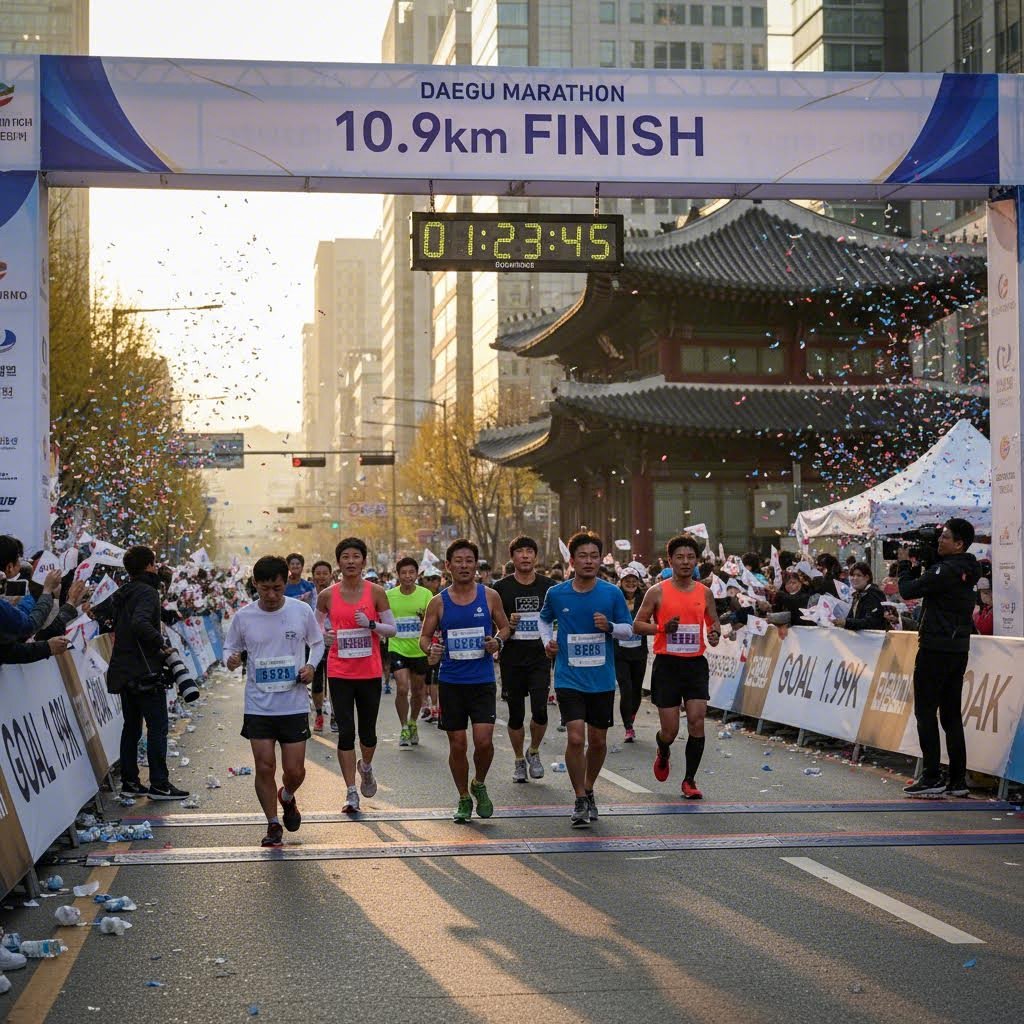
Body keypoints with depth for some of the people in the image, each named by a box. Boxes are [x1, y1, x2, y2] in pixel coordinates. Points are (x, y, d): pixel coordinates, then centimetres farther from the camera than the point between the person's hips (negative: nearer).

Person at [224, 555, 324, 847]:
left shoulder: (302, 611, -3)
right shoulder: (243, 617, -3)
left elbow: (317, 642, 12)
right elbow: (230, 648, 9)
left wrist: (311, 665, -7)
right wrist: (231, 659, -15)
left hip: (294, 705, 0)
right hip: (258, 705, 0)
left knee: (295, 771, 0)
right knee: (264, 767, -2)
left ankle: (287, 797, 36)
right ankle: (273, 824, 17)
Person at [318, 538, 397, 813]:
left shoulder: (376, 592, -1)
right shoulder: (327, 595, 1)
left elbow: (392, 629, 1)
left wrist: (371, 624, -17)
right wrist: (323, 635, -8)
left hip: (370, 673, 0)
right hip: (339, 673, 0)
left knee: (368, 731, 7)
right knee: (346, 732, -4)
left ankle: (366, 768, 39)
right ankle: (351, 793, 2)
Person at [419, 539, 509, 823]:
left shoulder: (489, 596, 1)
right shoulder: (439, 602, 1)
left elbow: (504, 627, 12)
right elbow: (424, 636, 7)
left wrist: (498, 641, -10)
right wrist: (430, 650, -15)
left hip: (483, 681, -1)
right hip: (451, 681, 1)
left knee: (484, 740, -12)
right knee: (457, 744, 4)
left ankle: (479, 785, 17)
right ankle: (464, 799, 22)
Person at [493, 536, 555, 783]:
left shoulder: (548, 586, 4)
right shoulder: (502, 587, 0)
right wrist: (507, 625, -15)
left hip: (540, 658, 0)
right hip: (512, 659, 0)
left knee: (540, 710, -13)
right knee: (516, 714, 6)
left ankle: (534, 752, 14)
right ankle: (519, 760, 24)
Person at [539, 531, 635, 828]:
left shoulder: (612, 594, -3)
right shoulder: (556, 594, -2)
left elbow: (629, 630, 4)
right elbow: (545, 620, 18)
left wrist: (610, 626, -15)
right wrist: (548, 641, 1)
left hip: (602, 679, 1)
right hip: (569, 678, -1)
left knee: (598, 741, 10)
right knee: (575, 738, -14)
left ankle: (589, 790, 34)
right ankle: (580, 801, 0)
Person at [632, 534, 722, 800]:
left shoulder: (705, 593, 6)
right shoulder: (657, 592, -3)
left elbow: (714, 623, 18)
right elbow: (637, 624, 0)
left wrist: (715, 634, -5)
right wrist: (663, 628, -17)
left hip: (696, 664, 2)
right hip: (667, 664, -2)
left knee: (697, 722, -8)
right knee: (670, 729, -1)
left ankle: (690, 780, 4)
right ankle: (663, 754, 36)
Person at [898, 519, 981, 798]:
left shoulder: (945, 570, -17)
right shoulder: (967, 570, 10)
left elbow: (908, 590, -14)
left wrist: (904, 563, 1)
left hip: (936, 648, -8)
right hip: (959, 648, 8)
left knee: (925, 712, -3)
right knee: (951, 714, 10)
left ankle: (932, 778, -5)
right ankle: (958, 780, 10)